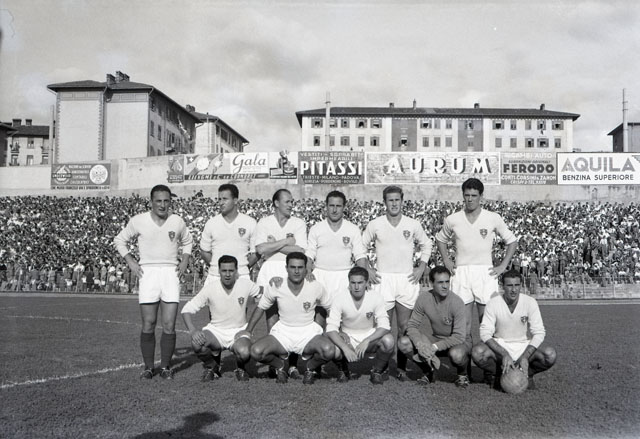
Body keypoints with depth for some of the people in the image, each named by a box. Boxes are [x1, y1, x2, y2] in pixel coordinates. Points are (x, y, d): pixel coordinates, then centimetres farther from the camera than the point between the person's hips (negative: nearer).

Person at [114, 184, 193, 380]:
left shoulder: (178, 222, 4)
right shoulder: (138, 221, -1)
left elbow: (187, 242, 22)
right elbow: (120, 240, 13)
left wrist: (184, 261, 7)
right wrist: (131, 262, 3)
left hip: (171, 272, 1)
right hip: (148, 272, -1)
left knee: (169, 325, -3)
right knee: (148, 325, 0)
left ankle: (165, 366, 11)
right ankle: (148, 367, 14)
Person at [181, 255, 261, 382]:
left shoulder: (246, 285, -10)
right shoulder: (210, 288, -11)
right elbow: (187, 309, -10)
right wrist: (193, 330, -25)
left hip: (239, 331, -1)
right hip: (216, 330, 1)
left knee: (244, 352, -33)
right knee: (197, 343, -31)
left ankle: (240, 368, 7)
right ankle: (212, 367, 3)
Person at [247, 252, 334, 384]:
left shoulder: (316, 287, -8)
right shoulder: (275, 287, -7)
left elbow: (330, 309, 8)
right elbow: (261, 308, 9)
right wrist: (247, 331, 6)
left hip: (309, 332, 0)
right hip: (282, 332, 1)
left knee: (329, 350, -32)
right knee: (256, 351, -27)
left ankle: (310, 369, 5)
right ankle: (280, 367, 8)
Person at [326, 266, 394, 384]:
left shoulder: (376, 298, -15)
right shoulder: (339, 298, -17)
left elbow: (384, 326, -19)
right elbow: (331, 328, -20)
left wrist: (366, 341, -35)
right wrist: (345, 348, -36)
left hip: (370, 336, 1)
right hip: (347, 338, -1)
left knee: (388, 341, -31)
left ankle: (377, 371, 0)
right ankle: (343, 370, 5)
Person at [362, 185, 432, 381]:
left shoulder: (413, 225, 3)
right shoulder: (374, 225, 0)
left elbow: (426, 245, 16)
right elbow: (361, 247, 9)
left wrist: (421, 268, 6)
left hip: (407, 279, 1)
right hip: (383, 279, -1)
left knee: (404, 326, 5)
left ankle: (402, 367, 16)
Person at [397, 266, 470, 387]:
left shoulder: (456, 302, -24)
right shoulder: (424, 298, -13)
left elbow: (459, 337, -26)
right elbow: (412, 325, -9)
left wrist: (434, 347, -33)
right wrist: (419, 343, -30)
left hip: (457, 341, -4)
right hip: (435, 338, 4)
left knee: (456, 354, -40)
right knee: (403, 343, -18)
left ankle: (462, 374, 0)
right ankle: (429, 372, 8)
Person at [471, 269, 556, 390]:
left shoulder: (530, 302, -11)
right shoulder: (493, 304, -13)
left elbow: (539, 333, -11)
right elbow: (485, 333, -16)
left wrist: (525, 357, -25)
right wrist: (504, 354, -30)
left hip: (524, 346, 1)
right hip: (500, 346, -1)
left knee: (550, 355, -28)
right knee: (477, 352, -31)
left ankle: (527, 374, 2)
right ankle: (500, 374, -1)